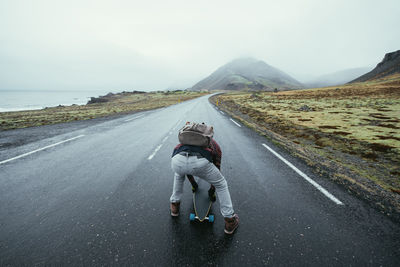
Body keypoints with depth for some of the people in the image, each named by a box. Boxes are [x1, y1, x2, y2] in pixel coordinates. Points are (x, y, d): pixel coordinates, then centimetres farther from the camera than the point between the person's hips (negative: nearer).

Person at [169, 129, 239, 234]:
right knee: (221, 184, 26)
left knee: (179, 174, 42)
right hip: (200, 162, -2)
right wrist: (212, 190, 56)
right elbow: (216, 168, 40)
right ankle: (230, 221, 33)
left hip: (177, 160, 3)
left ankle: (174, 206, 47)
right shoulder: (215, 145, 35)